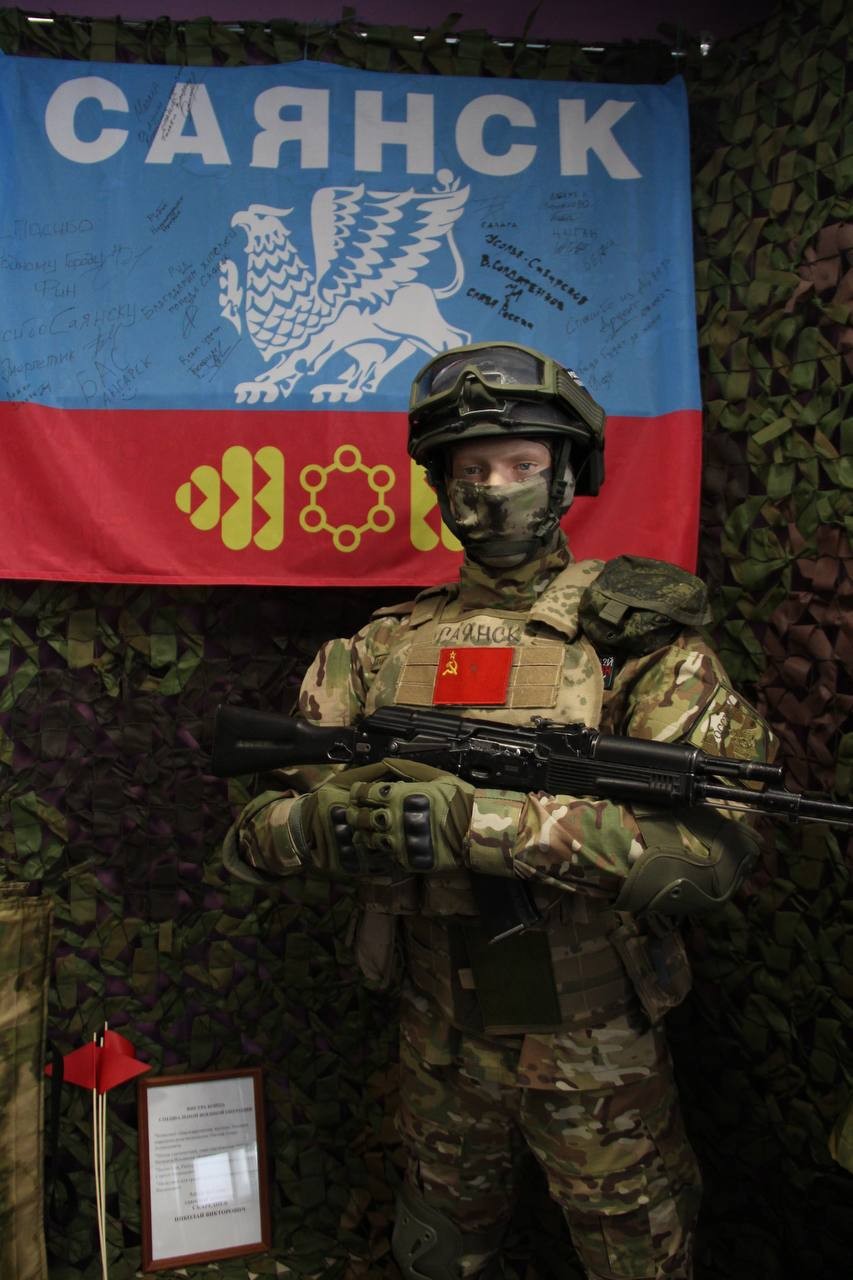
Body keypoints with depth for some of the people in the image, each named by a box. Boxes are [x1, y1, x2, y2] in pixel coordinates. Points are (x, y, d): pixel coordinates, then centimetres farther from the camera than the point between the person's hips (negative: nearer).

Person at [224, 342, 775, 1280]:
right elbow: (256, 837, -3)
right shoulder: (388, 643, -3)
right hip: (440, 1035, 3)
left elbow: (715, 845, -27)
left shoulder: (636, 632, -12)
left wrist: (471, 821, -35)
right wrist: (322, 821, -27)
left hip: (593, 1045, -3)